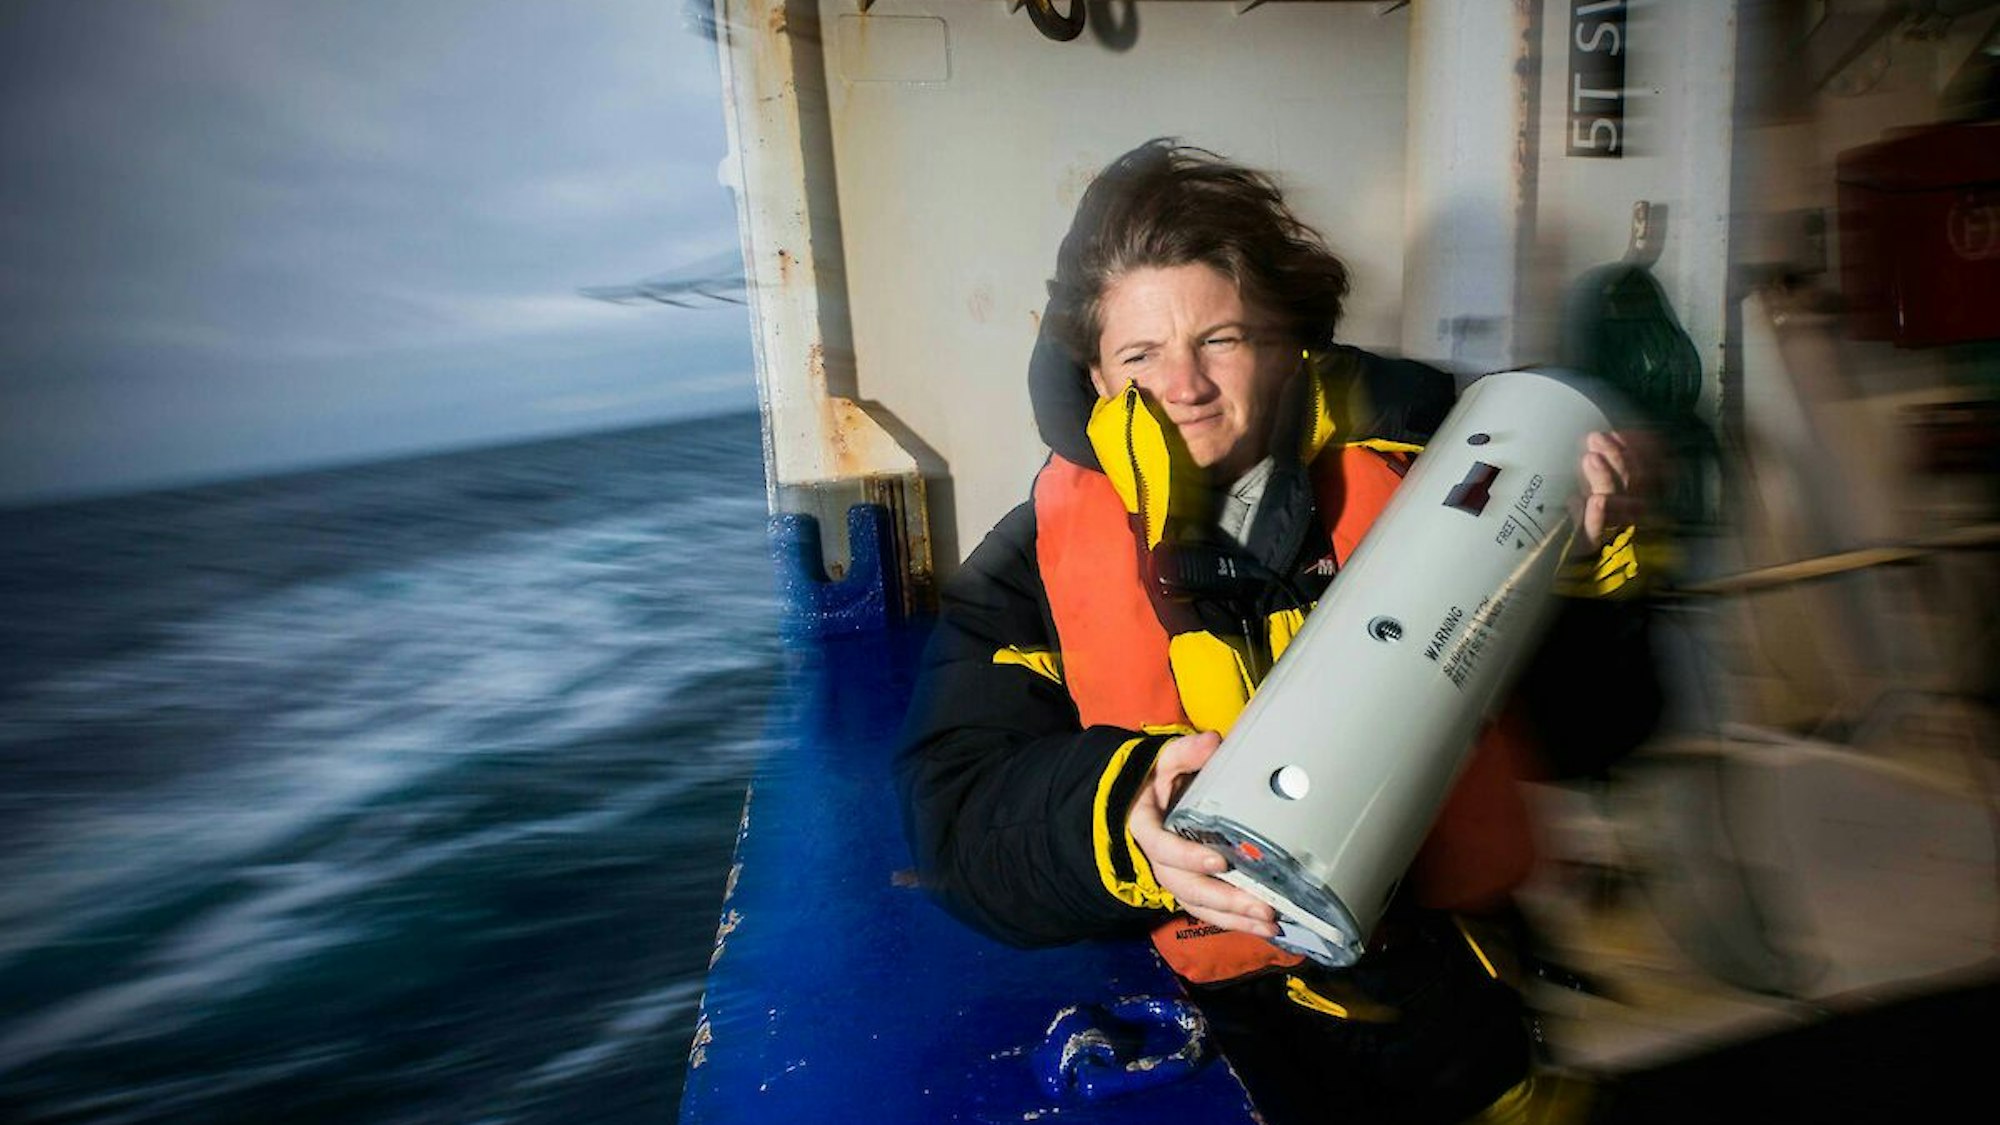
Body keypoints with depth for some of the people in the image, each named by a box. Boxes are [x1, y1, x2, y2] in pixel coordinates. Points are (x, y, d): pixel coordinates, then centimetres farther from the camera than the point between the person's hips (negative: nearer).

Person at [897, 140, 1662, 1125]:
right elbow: (957, 819, -8)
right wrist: (1123, 815, -27)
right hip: (1230, 1025, 1)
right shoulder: (1034, 563, 0)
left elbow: (1579, 735, 7)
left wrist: (1585, 566, -10)